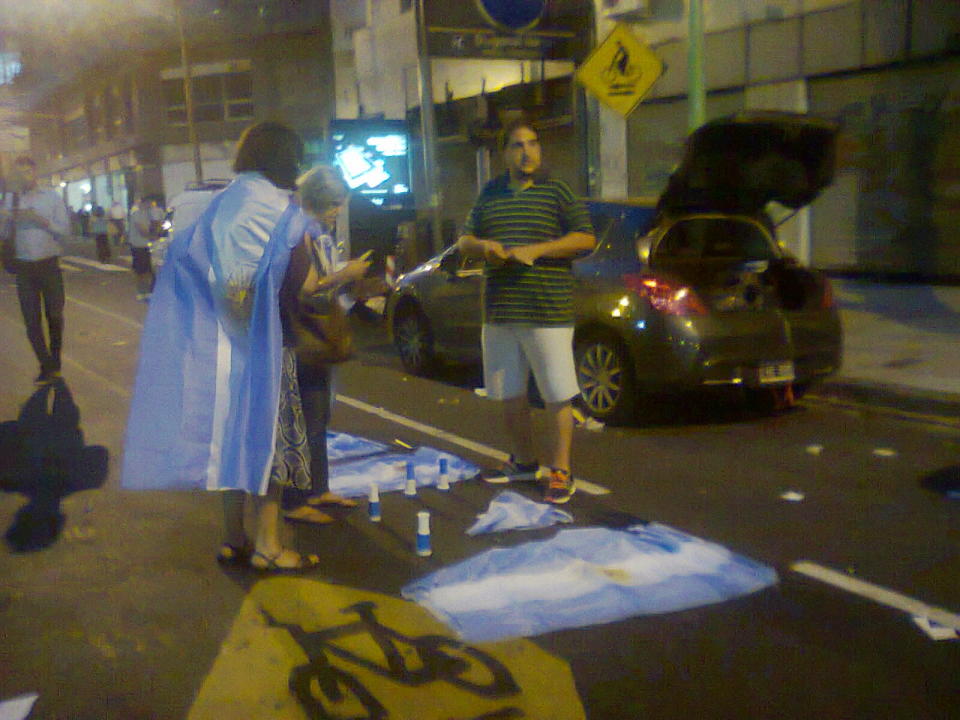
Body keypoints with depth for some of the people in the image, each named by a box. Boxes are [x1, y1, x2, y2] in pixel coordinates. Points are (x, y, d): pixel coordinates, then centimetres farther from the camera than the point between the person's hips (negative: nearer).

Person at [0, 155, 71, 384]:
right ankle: (47, 367, 10)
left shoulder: (52, 197, 0)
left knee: (54, 315, 10)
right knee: (32, 320, 1)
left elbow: (65, 228, -5)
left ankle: (55, 362, 29)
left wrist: (41, 220, -19)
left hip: (48, 264, -1)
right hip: (24, 265, 1)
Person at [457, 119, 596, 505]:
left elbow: (586, 238, -6)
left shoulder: (556, 191, 0)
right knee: (509, 393, 14)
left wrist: (535, 250, -16)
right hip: (499, 311, 5)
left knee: (557, 396, -2)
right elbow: (465, 239, 20)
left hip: (547, 312, -5)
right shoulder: (490, 193, 14)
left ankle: (561, 472, 7)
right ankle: (524, 461, 30)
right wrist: (483, 246, -4)